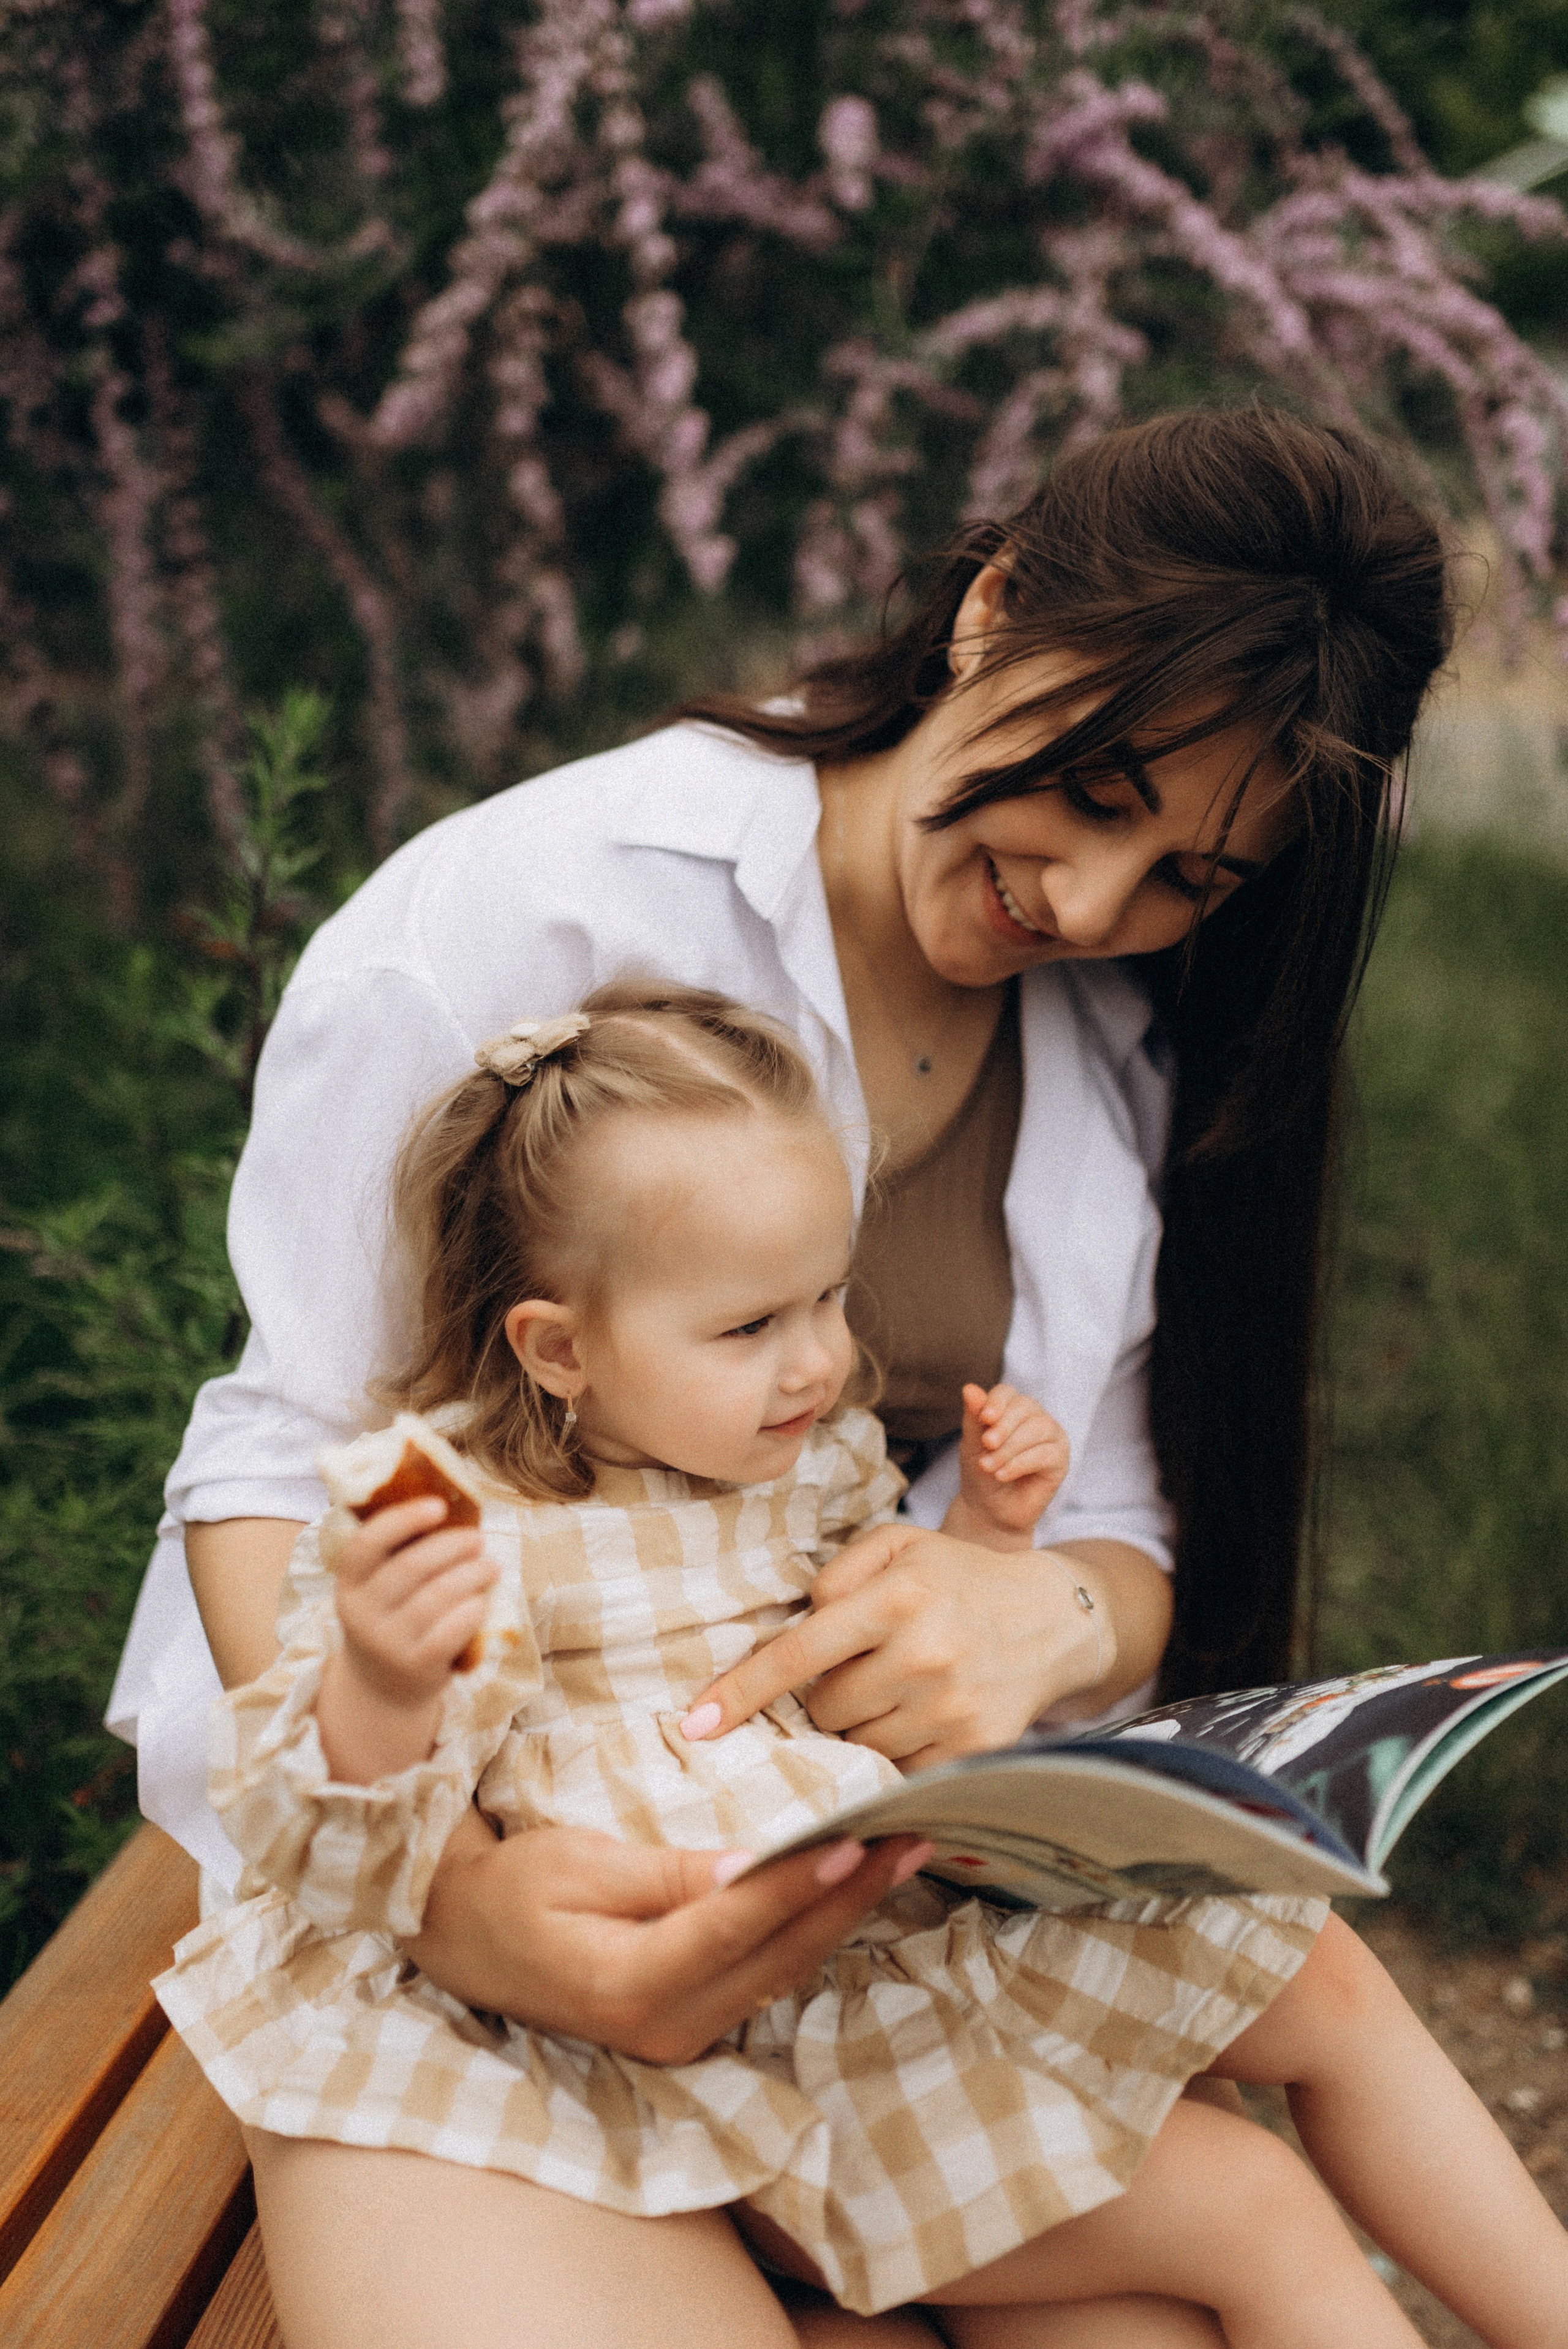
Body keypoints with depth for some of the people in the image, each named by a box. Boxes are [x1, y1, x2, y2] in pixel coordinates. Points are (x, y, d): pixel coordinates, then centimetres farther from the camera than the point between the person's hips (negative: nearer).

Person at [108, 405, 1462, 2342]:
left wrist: (1045, 1619, -22)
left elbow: (1135, 1543, 4)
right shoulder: (524, 910, -13)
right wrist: (448, 1886, -30)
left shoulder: (1132, 1053, 6)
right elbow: (276, 1465, -12)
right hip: (443, 1847, -4)